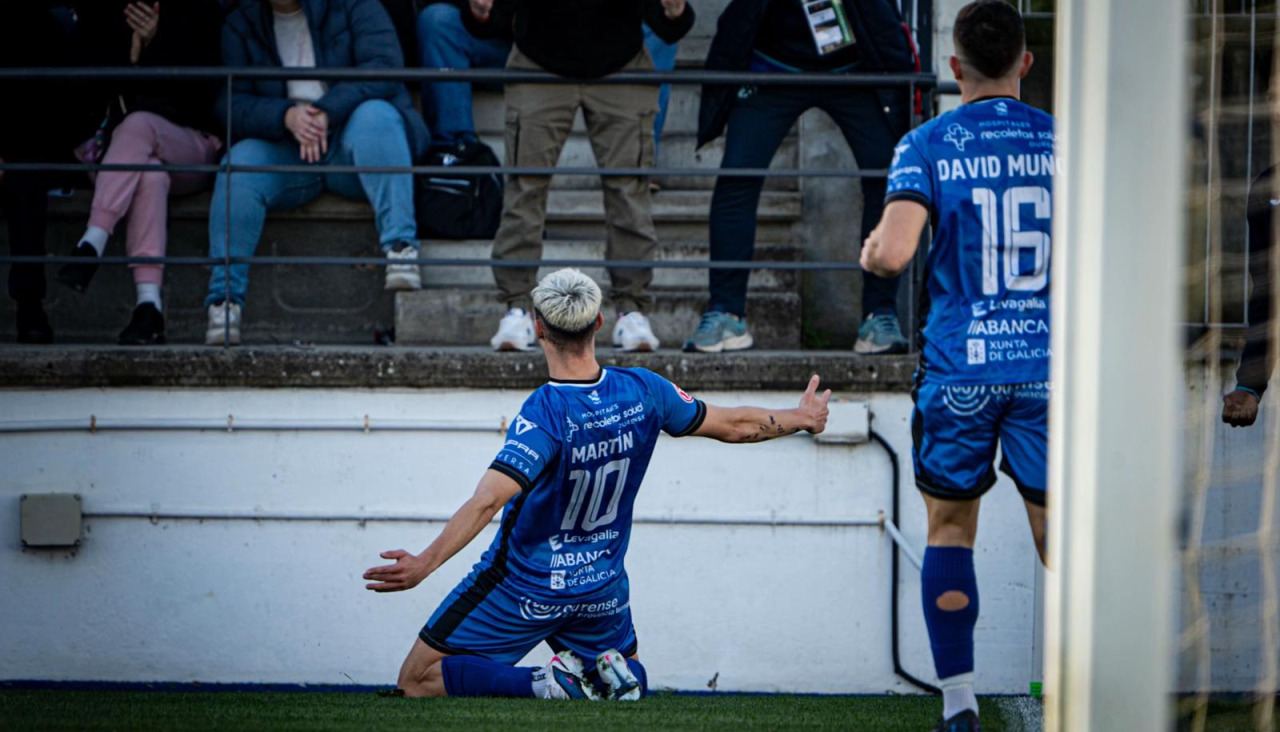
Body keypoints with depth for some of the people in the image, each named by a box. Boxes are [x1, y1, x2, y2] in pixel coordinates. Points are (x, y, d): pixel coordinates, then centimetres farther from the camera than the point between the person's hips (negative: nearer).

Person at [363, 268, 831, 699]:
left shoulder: (544, 415, -26)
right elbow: (734, 426, 4)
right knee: (630, 677, 31)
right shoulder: (642, 391, -10)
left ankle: (549, 684, -15)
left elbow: (488, 501, -39)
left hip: (526, 586, -5)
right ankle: (609, 673, -7)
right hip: (603, 586, 5)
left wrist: (425, 563, -44)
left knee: (418, 681, 3)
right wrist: (802, 419, 22)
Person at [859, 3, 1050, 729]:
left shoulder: (927, 146, -4)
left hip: (958, 368, -1)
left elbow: (893, 254, -16)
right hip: (1050, 362, 1)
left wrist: (870, 252, 7)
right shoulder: (1063, 141, 2)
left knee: (950, 528, 12)